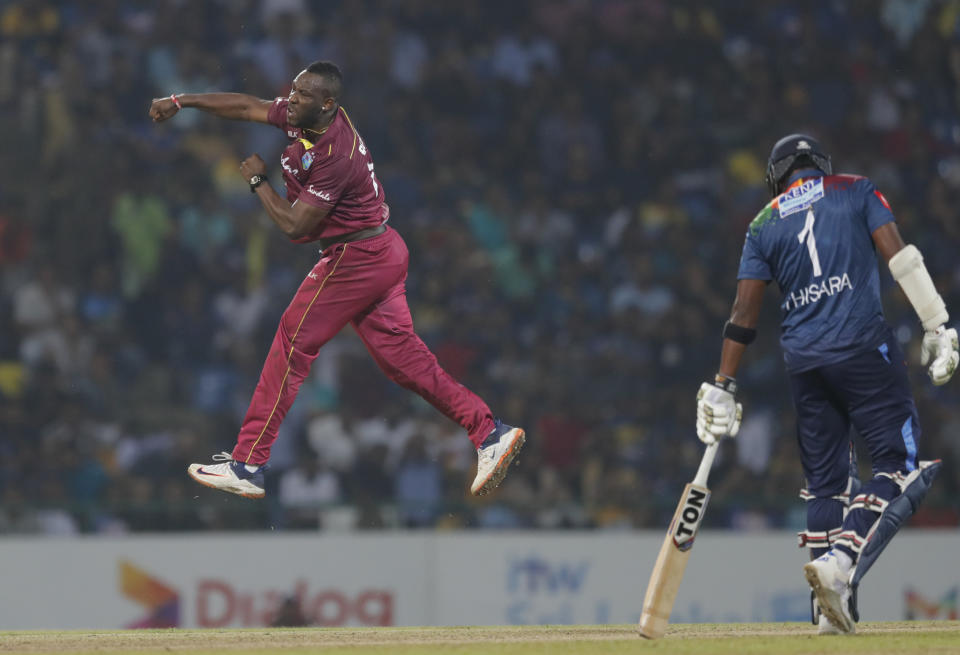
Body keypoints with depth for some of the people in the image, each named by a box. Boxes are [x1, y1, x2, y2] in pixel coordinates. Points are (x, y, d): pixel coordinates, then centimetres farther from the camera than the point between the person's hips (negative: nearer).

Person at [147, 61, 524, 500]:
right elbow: (246, 106, 12)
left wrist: (257, 181, -8)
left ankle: (248, 465, -3)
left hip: (355, 261, -10)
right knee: (404, 358, 9)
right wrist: (181, 101, 10)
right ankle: (491, 433, 7)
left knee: (292, 345, -5)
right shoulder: (304, 117, 0)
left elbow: (294, 226, -21)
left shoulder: (336, 156, -26)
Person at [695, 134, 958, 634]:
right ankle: (840, 562, -23)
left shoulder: (764, 224, 13)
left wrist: (723, 386, 8)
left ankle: (832, 610, 2)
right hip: (862, 345, -4)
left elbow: (744, 312, 7)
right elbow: (899, 256, -4)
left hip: (801, 359, 4)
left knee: (824, 477, 11)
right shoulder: (856, 192, 8)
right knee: (898, 461, -1)